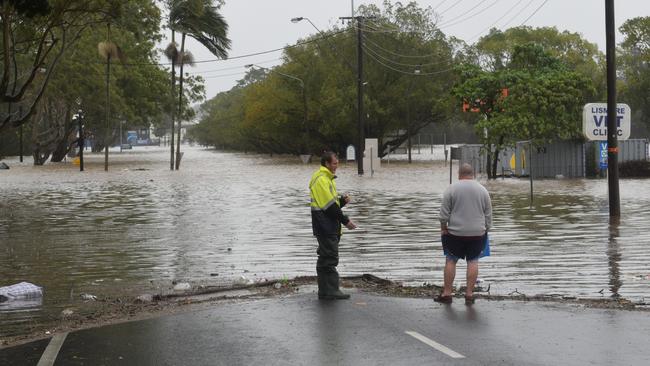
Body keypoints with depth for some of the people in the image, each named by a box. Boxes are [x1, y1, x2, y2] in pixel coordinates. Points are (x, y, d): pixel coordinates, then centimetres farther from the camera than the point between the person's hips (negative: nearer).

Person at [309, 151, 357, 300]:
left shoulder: (327, 179, 19)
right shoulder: (321, 180, -14)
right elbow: (329, 205, -19)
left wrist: (342, 200, 2)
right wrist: (345, 220, -14)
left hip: (329, 227, 11)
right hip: (325, 227, -11)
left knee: (326, 259, 12)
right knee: (330, 258, -9)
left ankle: (326, 291, 16)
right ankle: (330, 291, -8)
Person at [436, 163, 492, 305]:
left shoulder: (451, 189, -5)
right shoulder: (483, 190, 3)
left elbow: (444, 213, -6)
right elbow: (488, 215, 6)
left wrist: (443, 228, 7)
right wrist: (486, 230, 16)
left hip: (455, 233, -2)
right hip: (477, 233, 2)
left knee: (450, 261, 5)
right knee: (473, 261, 7)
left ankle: (446, 293, 7)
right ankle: (469, 294, 6)